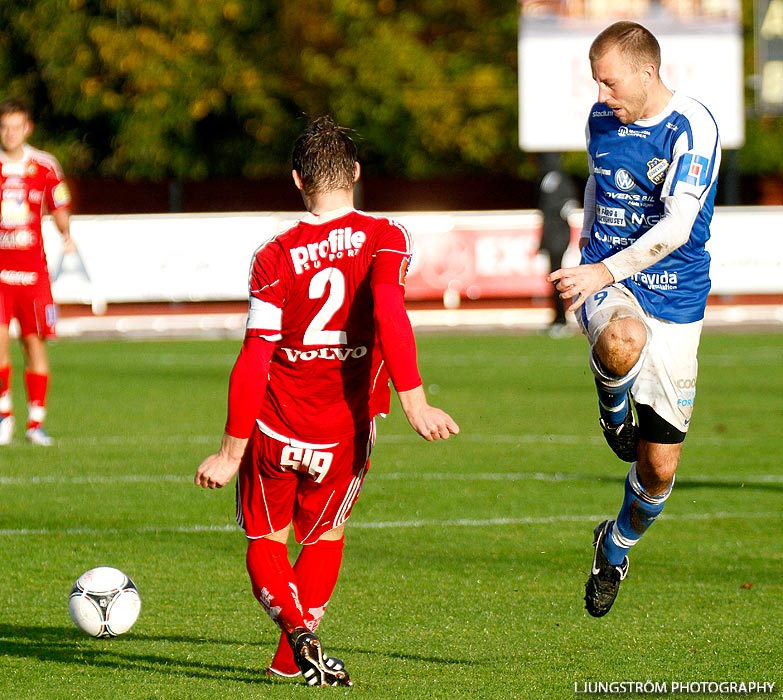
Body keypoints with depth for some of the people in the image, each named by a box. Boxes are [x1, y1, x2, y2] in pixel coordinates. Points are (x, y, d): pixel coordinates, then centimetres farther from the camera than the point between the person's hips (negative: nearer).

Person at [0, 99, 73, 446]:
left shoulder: (45, 166, 4)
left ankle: (36, 422, 11)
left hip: (33, 269, 1)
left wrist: (66, 234, -5)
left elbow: (60, 208, 14)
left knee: (35, 342, 1)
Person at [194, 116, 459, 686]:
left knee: (266, 537, 17)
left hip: (275, 430, -1)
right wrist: (414, 401, -27)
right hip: (345, 435, 1)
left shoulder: (276, 257, -5)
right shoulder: (386, 238, -4)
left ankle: (296, 631, -10)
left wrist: (231, 451, -2)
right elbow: (388, 313, -22)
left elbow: (254, 361, -7)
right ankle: (292, 658, 15)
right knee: (325, 536, 24)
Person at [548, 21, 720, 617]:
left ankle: (617, 546, 34)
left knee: (659, 469, 3)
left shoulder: (692, 128, -14)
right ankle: (614, 409, -5)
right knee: (623, 342, -40)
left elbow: (677, 227, -25)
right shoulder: (601, 120, 5)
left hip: (675, 300, -2)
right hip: (606, 282, 2)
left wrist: (606, 269, -34)